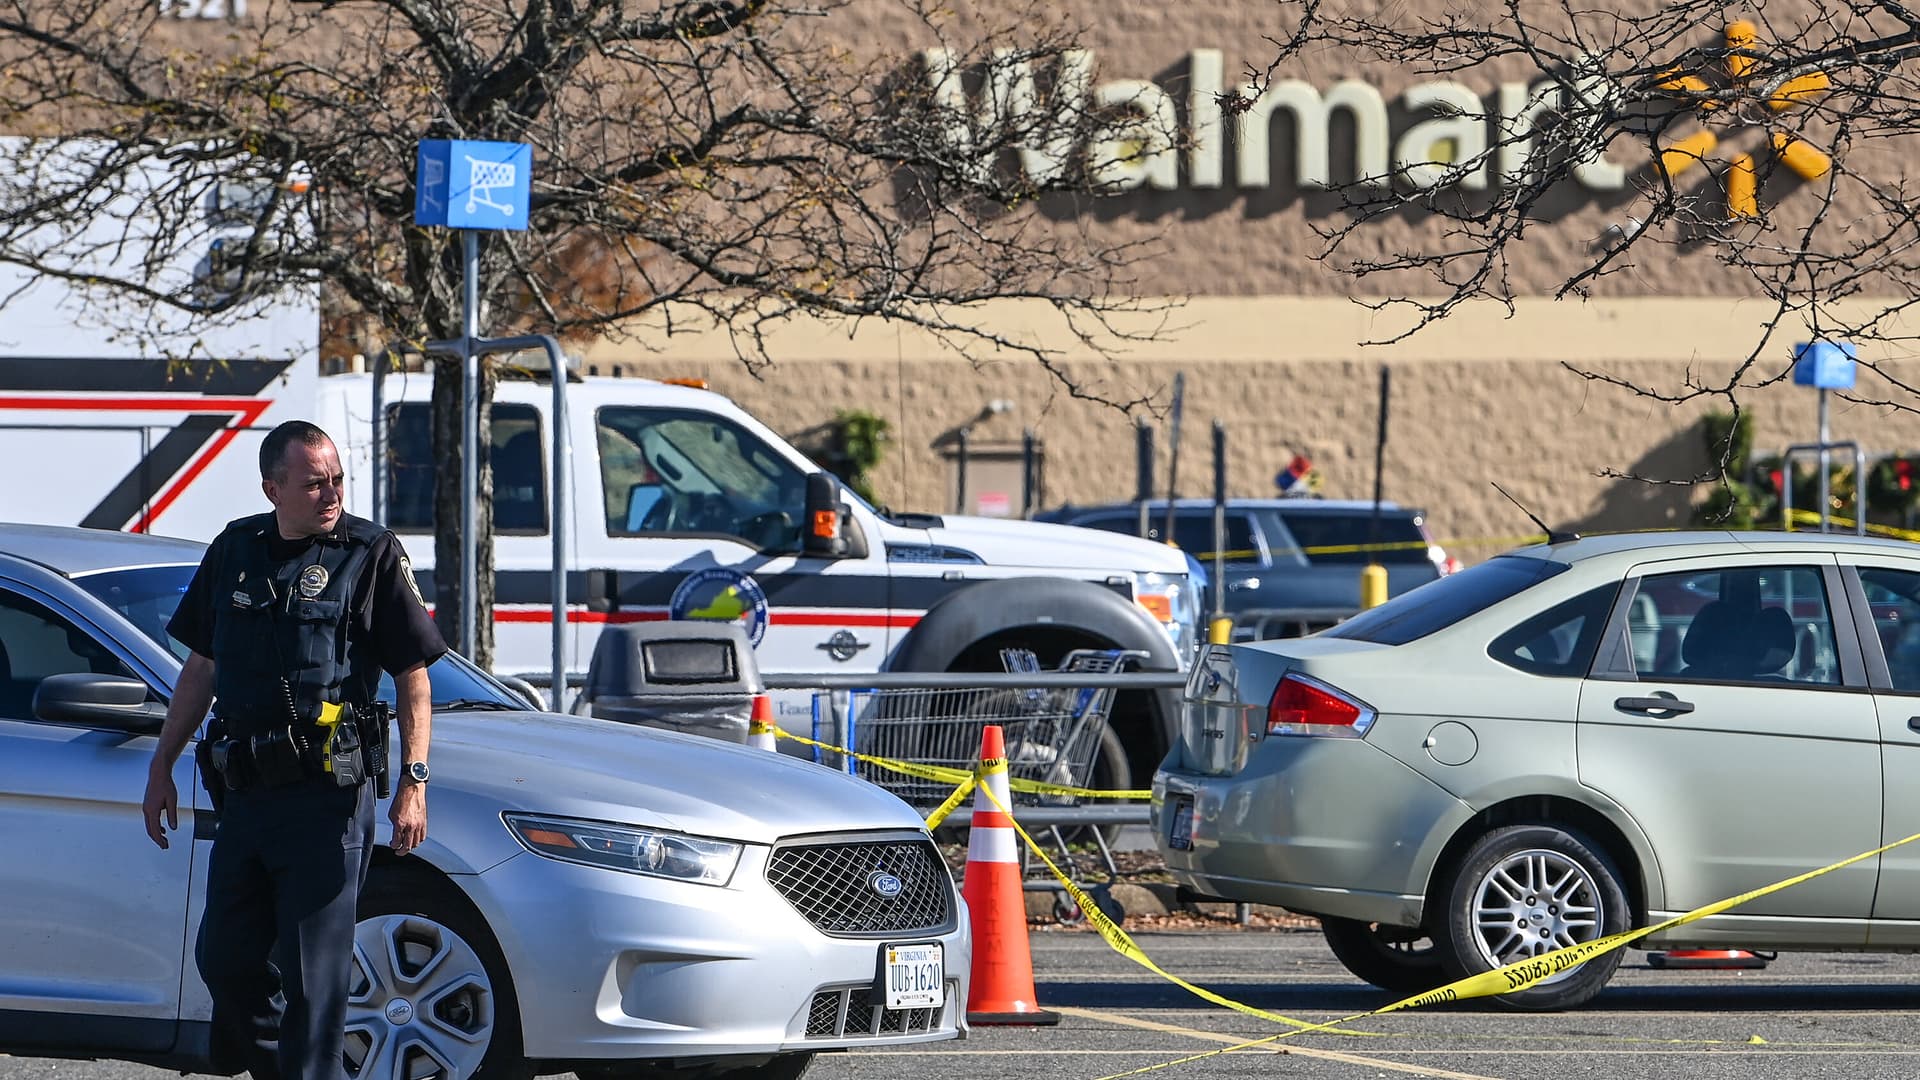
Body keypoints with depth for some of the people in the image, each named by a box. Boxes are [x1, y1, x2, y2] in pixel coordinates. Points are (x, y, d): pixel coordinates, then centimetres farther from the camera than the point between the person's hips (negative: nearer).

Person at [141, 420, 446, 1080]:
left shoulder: (371, 555, -2)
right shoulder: (235, 552, 12)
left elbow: (413, 678, -2)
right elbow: (202, 666, 21)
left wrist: (414, 782, -10)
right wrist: (162, 766, 19)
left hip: (327, 796, -5)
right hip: (244, 794, 5)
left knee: (312, 975, -6)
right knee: (225, 960, 9)